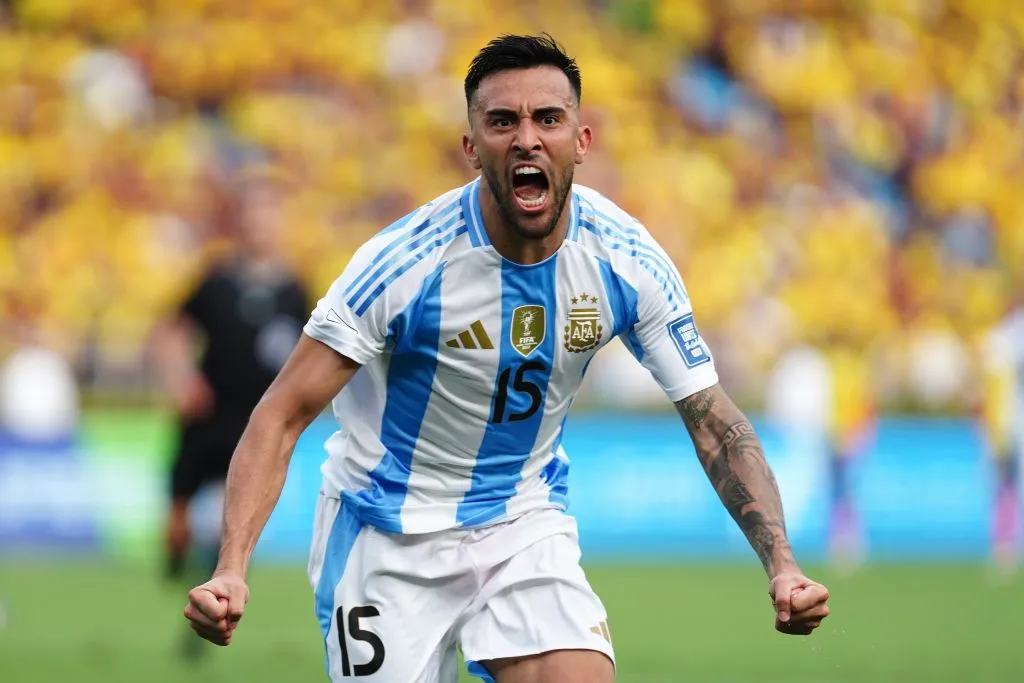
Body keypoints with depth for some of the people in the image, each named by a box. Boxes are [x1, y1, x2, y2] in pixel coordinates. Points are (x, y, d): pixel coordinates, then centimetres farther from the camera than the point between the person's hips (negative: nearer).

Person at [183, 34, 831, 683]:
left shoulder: (627, 262, -14)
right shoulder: (405, 262, -24)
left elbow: (714, 420, -5)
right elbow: (284, 415, -21)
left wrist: (781, 563, -18)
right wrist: (230, 571, -34)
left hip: (527, 522, 2)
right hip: (388, 530, -2)